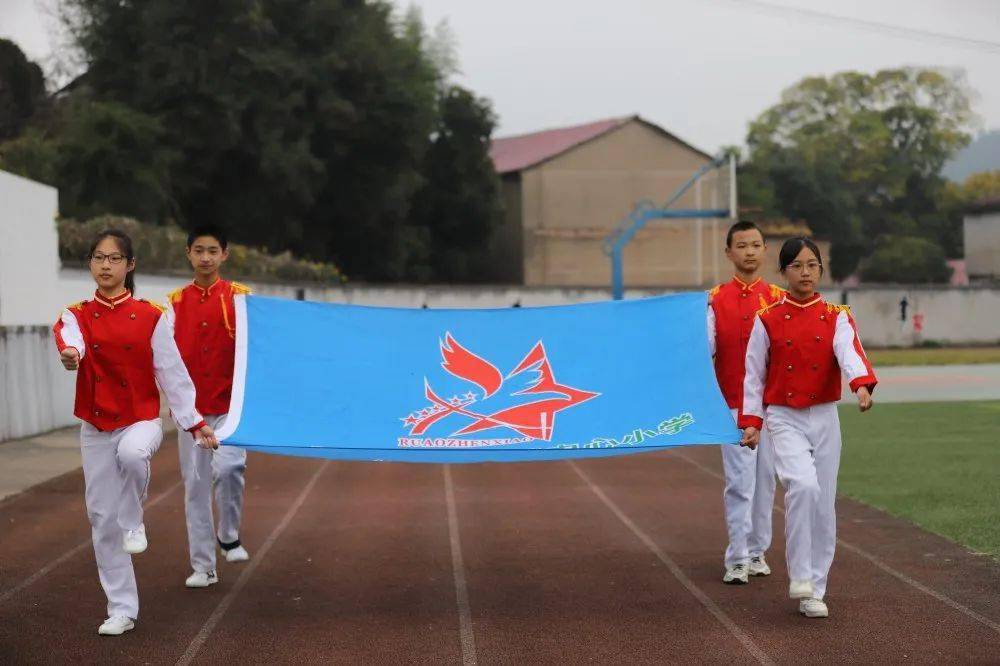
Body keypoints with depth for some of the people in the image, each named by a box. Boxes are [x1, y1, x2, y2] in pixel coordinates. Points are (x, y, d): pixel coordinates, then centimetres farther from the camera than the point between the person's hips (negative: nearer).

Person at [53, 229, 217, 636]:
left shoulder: (150, 316, -2)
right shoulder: (77, 315, 0)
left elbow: (172, 372, 0)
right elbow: (69, 337, -24)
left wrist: (194, 422, -4)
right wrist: (70, 353, -49)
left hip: (140, 421, -2)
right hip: (95, 430, 3)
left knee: (131, 452, -39)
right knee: (102, 519, 4)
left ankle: (134, 523, -8)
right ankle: (122, 610, 16)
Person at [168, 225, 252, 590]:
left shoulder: (240, 296, 0)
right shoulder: (175, 302, 7)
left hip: (230, 404, -3)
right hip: (190, 406, 3)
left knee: (228, 466, -23)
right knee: (195, 483, 5)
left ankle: (230, 536, 3)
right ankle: (203, 567, 15)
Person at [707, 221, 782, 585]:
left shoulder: (778, 299, 6)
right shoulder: (716, 300, 1)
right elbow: (705, 347, -7)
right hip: (733, 405, -2)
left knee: (764, 479, 9)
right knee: (739, 481, -7)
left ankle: (757, 552, 20)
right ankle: (737, 560, -4)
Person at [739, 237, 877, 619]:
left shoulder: (836, 317, 2)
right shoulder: (767, 320, 0)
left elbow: (850, 352, -19)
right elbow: (754, 374, 4)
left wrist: (863, 384, -38)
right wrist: (751, 421, -4)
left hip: (825, 419, 2)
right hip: (784, 419, -2)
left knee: (823, 506, 4)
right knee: (803, 486, -25)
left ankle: (814, 592, 16)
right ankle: (799, 576, -13)